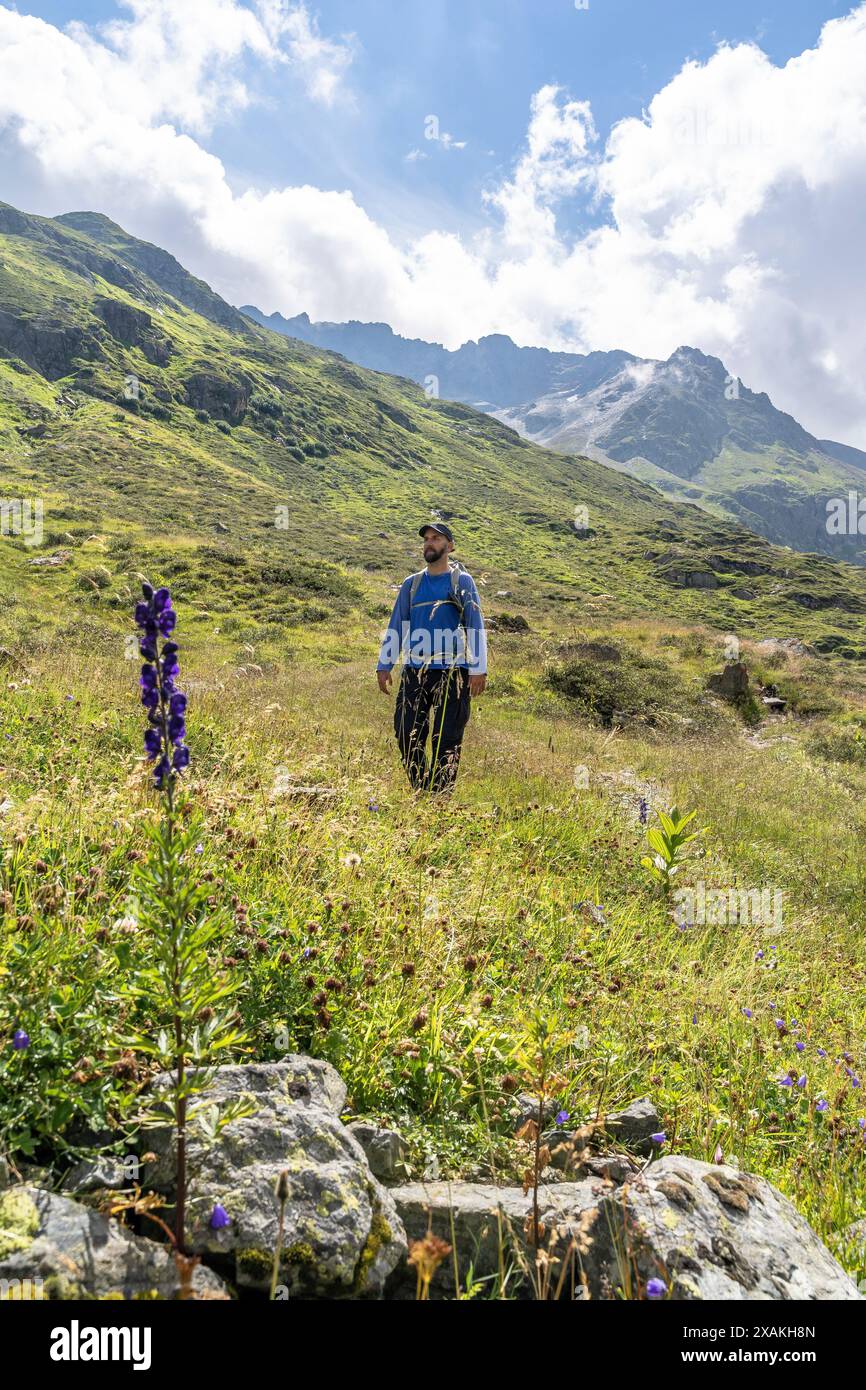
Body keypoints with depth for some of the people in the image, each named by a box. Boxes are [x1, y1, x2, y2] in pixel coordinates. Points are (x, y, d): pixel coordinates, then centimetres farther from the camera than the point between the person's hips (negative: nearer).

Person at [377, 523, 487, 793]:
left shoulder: (462, 581, 4)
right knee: (407, 735, -2)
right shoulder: (411, 583, 14)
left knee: (447, 740, -2)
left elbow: (475, 626, -1)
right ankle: (421, 793, 11)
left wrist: (478, 669, -9)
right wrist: (384, 666, 11)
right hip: (415, 672, 3)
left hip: (453, 672, -3)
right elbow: (395, 627, 16)